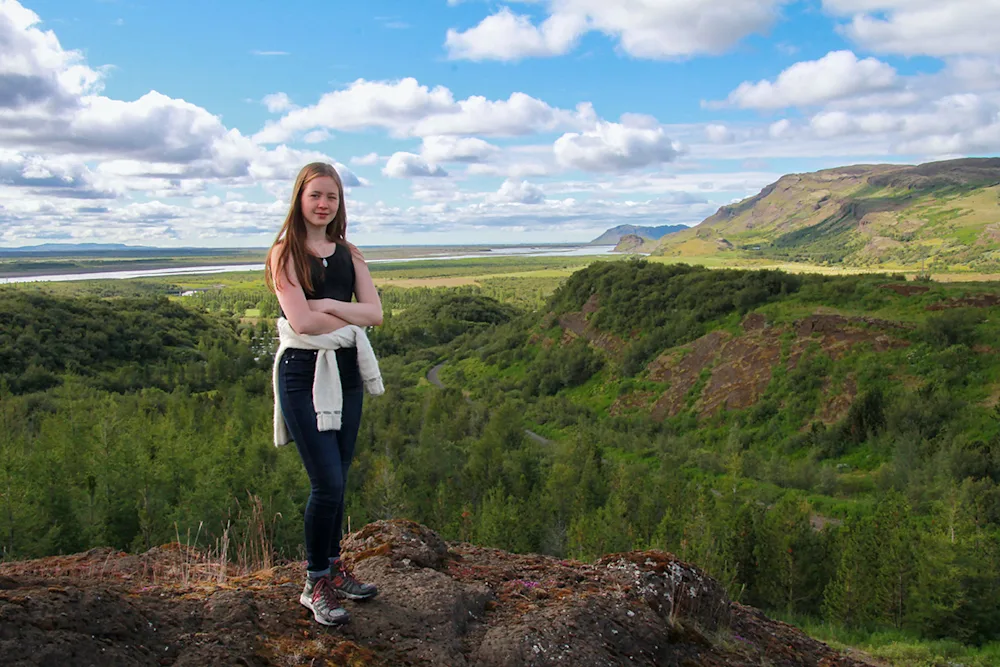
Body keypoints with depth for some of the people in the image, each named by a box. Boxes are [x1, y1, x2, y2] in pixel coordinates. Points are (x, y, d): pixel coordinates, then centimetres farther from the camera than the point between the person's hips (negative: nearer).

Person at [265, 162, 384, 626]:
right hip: (303, 375, -5)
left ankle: (334, 569, 29)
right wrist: (351, 319, -4)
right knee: (327, 483, -7)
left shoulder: (348, 254, 12)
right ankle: (315, 585, 11)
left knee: (337, 481, 12)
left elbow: (375, 313, 1)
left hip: (345, 373, 5)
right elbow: (301, 320, -16)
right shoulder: (285, 252, -4)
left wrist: (329, 305, -12)